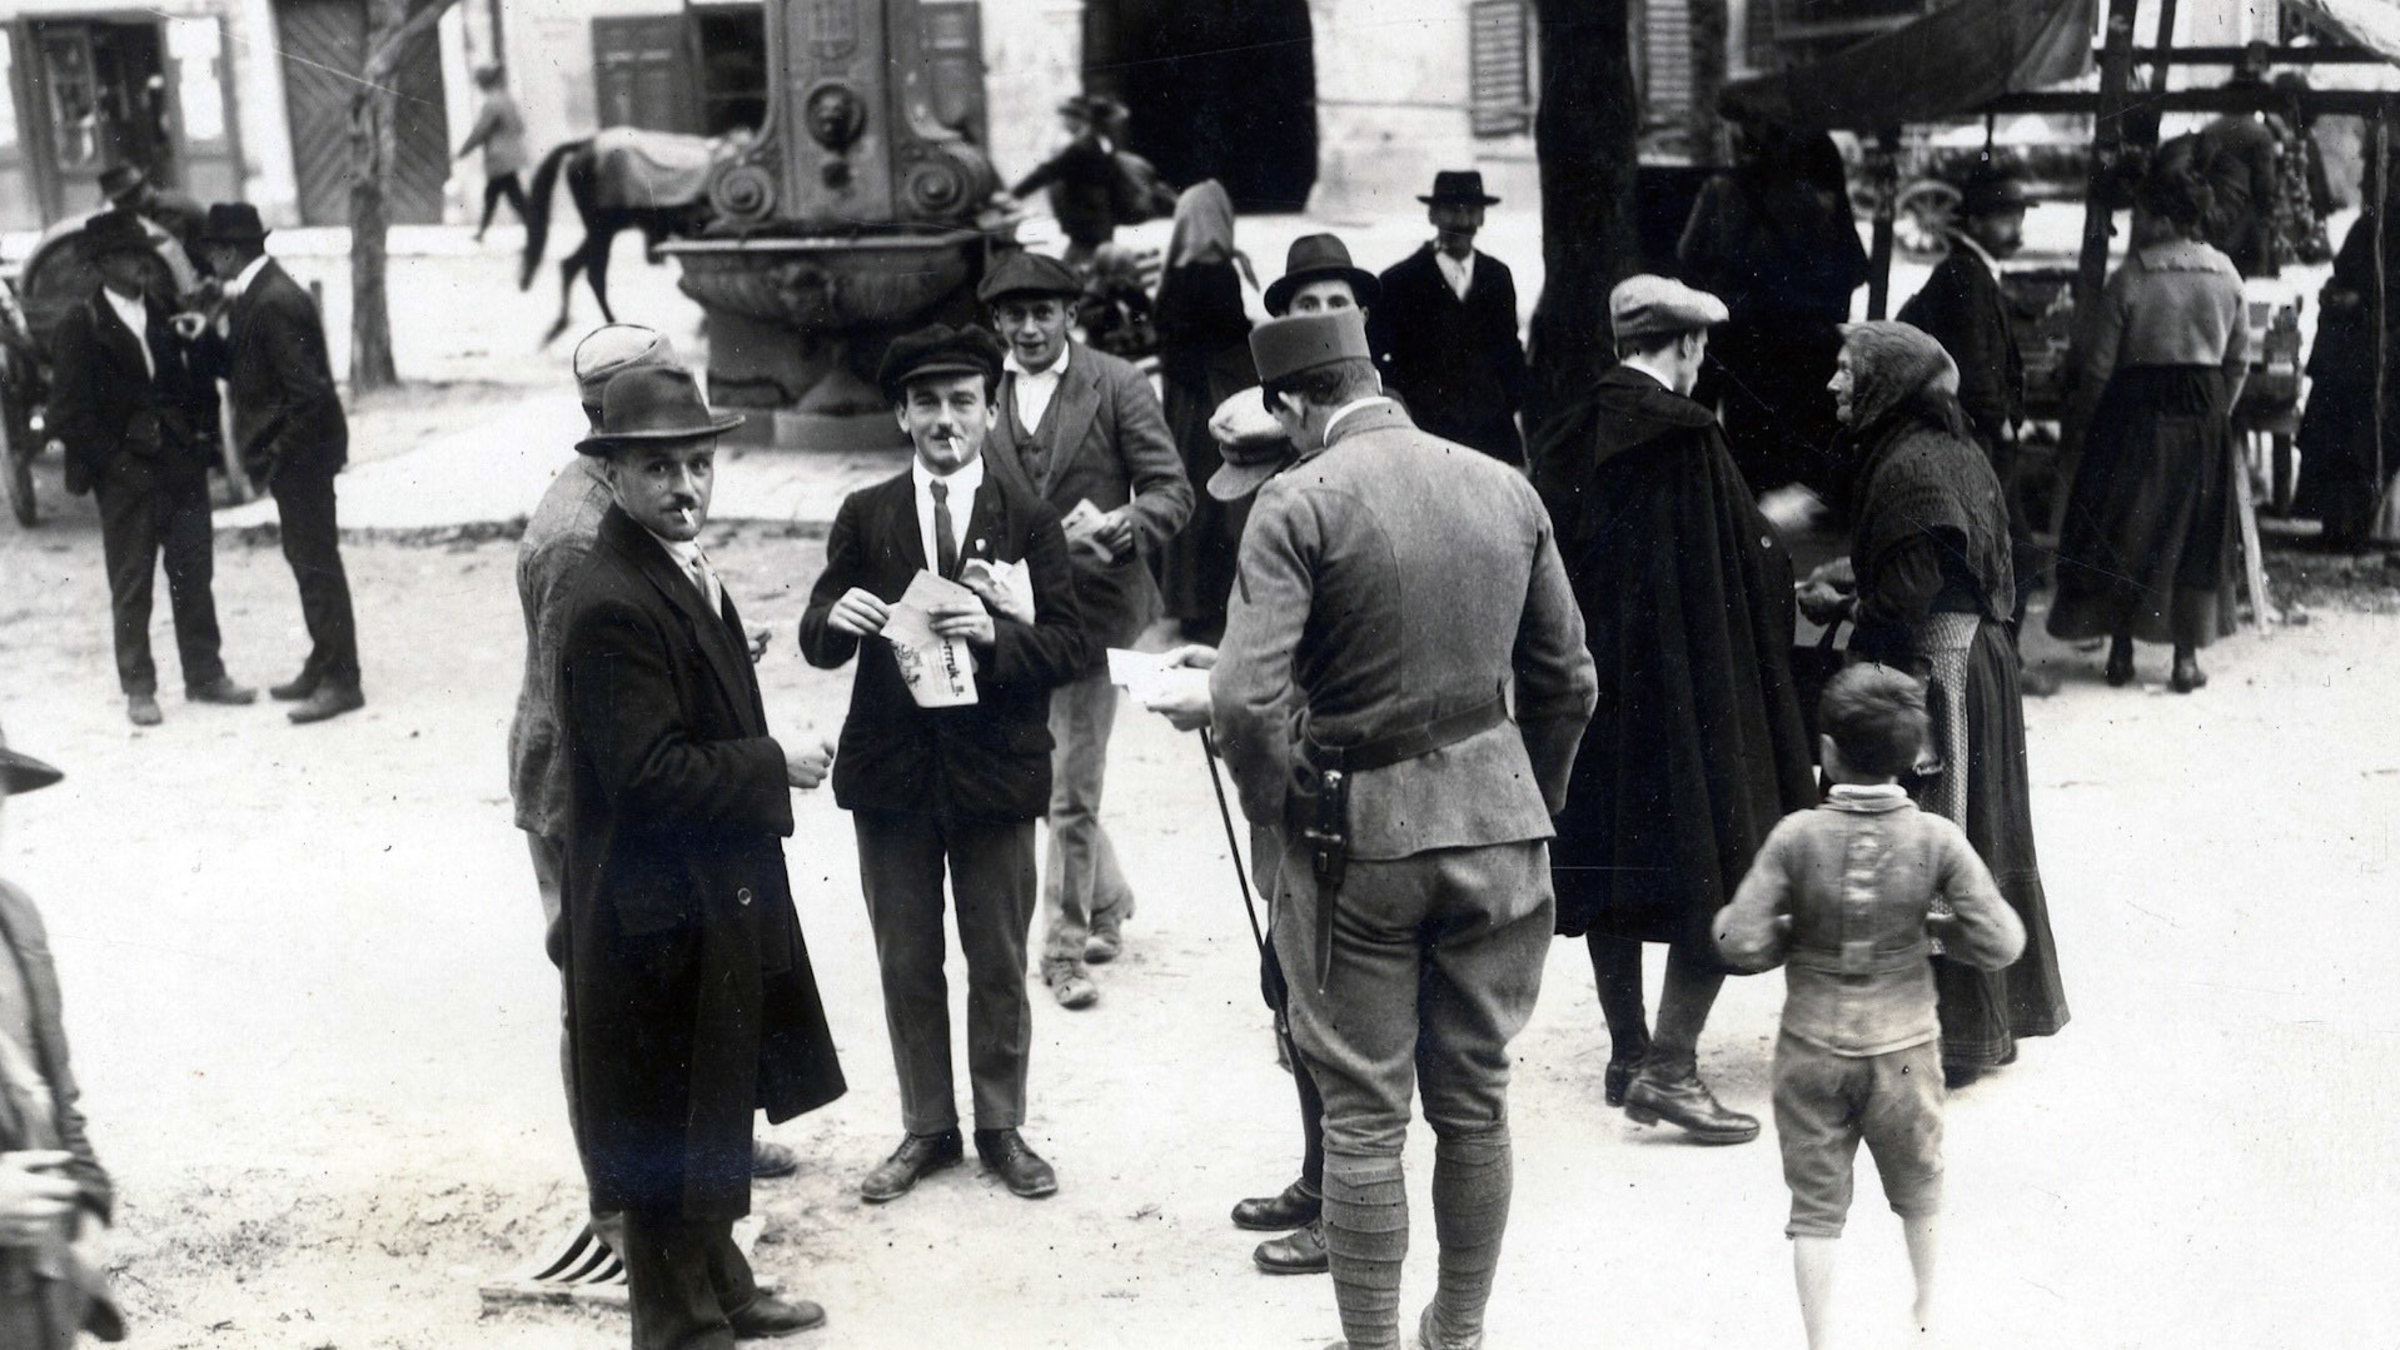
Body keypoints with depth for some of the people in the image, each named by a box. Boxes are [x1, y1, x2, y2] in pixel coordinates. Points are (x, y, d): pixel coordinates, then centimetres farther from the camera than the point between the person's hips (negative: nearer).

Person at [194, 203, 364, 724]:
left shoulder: (273, 303, -22)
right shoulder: (255, 295, 9)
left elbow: (307, 392, -25)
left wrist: (275, 456, -18)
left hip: (300, 452, -10)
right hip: (295, 452, 10)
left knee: (316, 561, -3)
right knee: (307, 558, 17)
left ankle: (341, 681, 3)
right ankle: (325, 666, 28)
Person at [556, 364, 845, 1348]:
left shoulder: (685, 572, 8)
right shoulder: (613, 605, -24)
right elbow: (650, 778, -28)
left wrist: (764, 768, 8)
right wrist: (774, 769, -19)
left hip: (715, 896, 10)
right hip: (660, 910, -10)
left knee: (714, 1109, 23)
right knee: (670, 1126, 4)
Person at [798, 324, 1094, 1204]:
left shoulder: (1028, 519, 0)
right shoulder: (864, 518, 4)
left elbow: (1071, 648, -7)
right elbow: (816, 644, 2)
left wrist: (996, 635, -26)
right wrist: (837, 618, -21)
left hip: (994, 768, -1)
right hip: (891, 769, 2)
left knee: (999, 966, 9)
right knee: (906, 965, 10)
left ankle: (1002, 1127, 24)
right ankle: (927, 1129, 24)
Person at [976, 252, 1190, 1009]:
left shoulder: (1118, 387, -4)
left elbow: (1171, 491, -6)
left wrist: (1121, 528, -26)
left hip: (1092, 609, -4)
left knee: (1072, 788, -4)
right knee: (1051, 775, 15)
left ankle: (1066, 946, 10)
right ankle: (1108, 900, 38)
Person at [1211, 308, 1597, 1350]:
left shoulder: (1300, 502, -13)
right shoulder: (1507, 490, 3)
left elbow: (1244, 699, -21)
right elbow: (1567, 679, 9)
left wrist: (1281, 805, -4)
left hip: (1359, 834, -4)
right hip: (1496, 826, 4)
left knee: (1362, 1117, 7)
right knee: (1475, 1101, 16)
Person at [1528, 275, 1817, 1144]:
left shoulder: (1566, 440, 4)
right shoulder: (1686, 438, -15)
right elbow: (1755, 559, -8)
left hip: (1587, 688, 7)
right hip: (1685, 688, -7)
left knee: (1613, 865, 15)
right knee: (1717, 870, 0)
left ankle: (1628, 1054, 23)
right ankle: (1670, 1064, -6)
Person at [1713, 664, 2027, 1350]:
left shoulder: (1797, 836, -15)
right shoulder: (1936, 839, -12)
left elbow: (1740, 943, -16)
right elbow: (2001, 944, -11)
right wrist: (1935, 925, 6)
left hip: (1812, 1047, -2)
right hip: (1904, 1043, 2)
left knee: (1815, 1202, 8)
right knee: (1917, 1185, 25)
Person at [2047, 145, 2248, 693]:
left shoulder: (2129, 279, -12)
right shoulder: (2226, 275, 0)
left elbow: (2100, 365, -8)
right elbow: (2239, 359, 6)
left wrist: (2087, 420, 5)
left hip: (2135, 417, -3)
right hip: (2203, 420, 3)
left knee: (2122, 531, 9)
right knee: (2195, 535, 10)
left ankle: (2121, 652, 13)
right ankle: (2187, 658, 11)